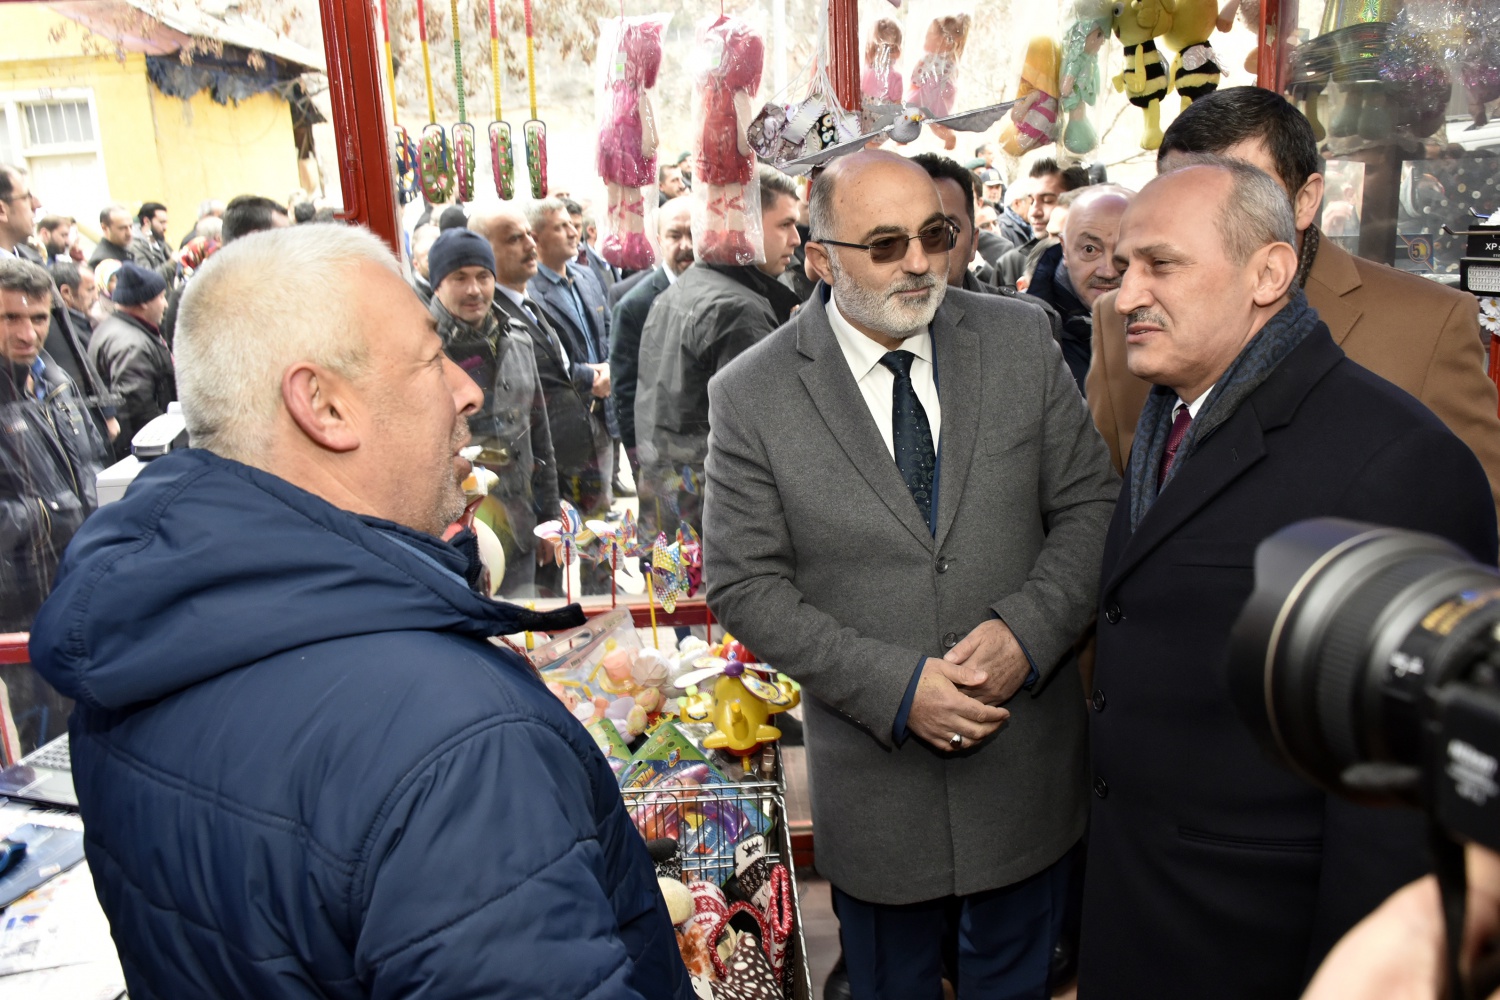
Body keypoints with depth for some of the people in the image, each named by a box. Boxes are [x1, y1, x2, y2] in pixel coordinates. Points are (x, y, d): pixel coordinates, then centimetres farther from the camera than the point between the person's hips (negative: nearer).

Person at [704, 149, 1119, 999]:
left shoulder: (1021, 340, -4)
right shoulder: (752, 395, -12)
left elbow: (1092, 505, -1)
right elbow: (746, 586, -11)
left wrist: (1028, 629, -17)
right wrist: (895, 686, -19)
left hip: (1029, 764, 2)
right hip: (876, 779, -2)